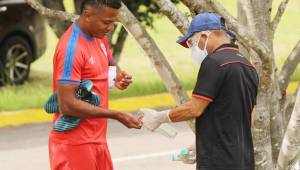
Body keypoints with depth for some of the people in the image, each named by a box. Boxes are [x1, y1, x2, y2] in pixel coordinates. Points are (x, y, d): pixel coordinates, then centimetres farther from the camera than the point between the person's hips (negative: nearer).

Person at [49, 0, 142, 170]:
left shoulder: (99, 37, 7)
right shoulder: (71, 48, -20)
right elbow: (67, 104, -24)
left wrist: (118, 76, 2)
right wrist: (118, 115, -23)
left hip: (97, 139, 9)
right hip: (74, 143, -9)